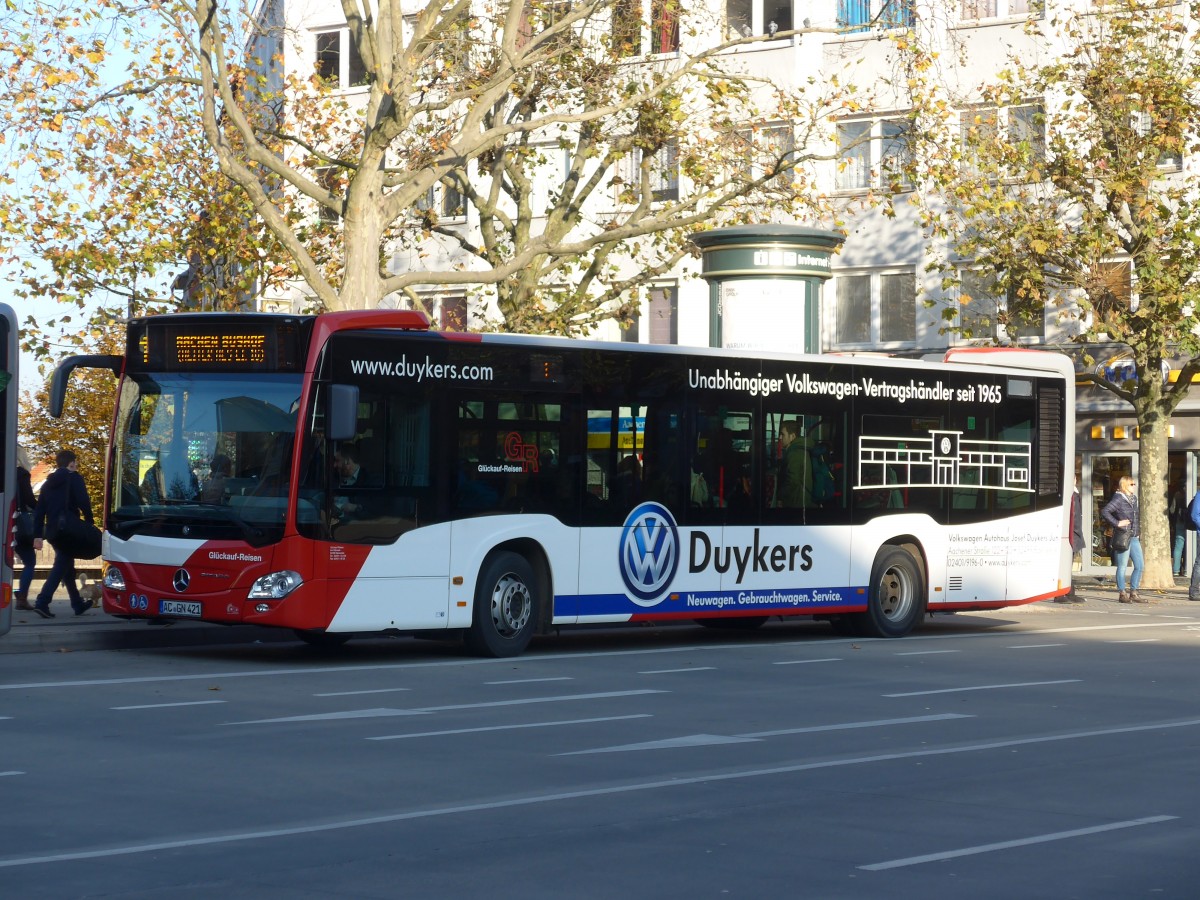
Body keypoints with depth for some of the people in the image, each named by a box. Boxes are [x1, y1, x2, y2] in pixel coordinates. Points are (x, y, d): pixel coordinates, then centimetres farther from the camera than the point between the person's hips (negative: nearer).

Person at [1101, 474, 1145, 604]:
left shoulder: (1133, 498, 14)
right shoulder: (1118, 499, -10)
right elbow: (1104, 511, -21)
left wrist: (1138, 528, 15)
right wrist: (1117, 523, -19)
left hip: (1134, 538, 8)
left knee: (1140, 565, 7)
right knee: (1122, 566, -1)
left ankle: (1133, 593, 15)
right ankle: (1122, 594, 6)